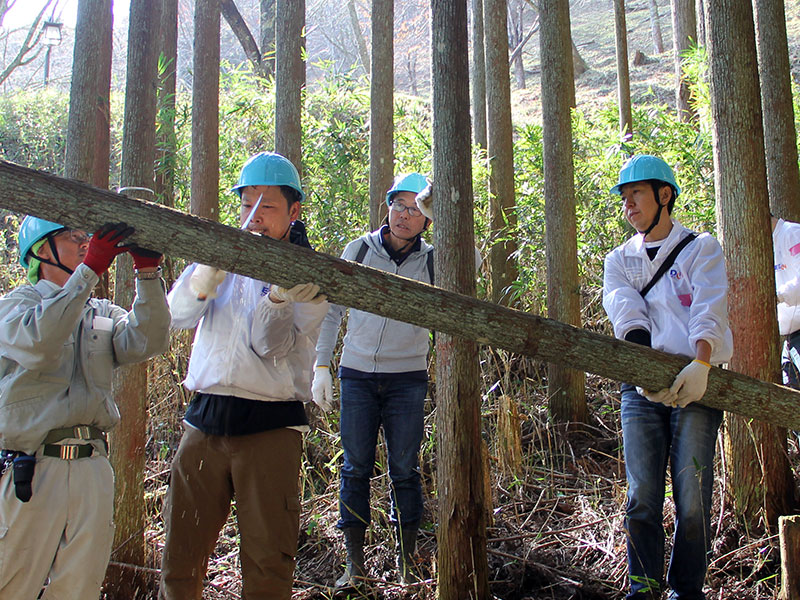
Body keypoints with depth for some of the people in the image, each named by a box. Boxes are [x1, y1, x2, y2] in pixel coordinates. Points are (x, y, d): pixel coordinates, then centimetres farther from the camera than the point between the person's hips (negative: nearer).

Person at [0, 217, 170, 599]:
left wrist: (148, 271, -11)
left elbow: (146, 342, -2)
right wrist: (90, 269, -23)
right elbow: (40, 342, -20)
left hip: (93, 468, 5)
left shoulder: (102, 313, 18)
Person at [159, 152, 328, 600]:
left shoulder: (308, 277, 3)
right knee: (181, 554, 7)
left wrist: (278, 299, -29)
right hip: (205, 420, 3)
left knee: (268, 563, 2)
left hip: (270, 427, -2)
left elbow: (272, 347, -9)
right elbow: (178, 315, 0)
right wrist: (206, 277, -21)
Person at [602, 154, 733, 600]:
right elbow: (625, 313, -1)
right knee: (642, 496, -2)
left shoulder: (701, 248, 9)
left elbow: (709, 311, -8)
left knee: (692, 500, -6)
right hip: (641, 386, 3)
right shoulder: (620, 260, 18)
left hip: (694, 382, -2)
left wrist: (700, 365, -26)